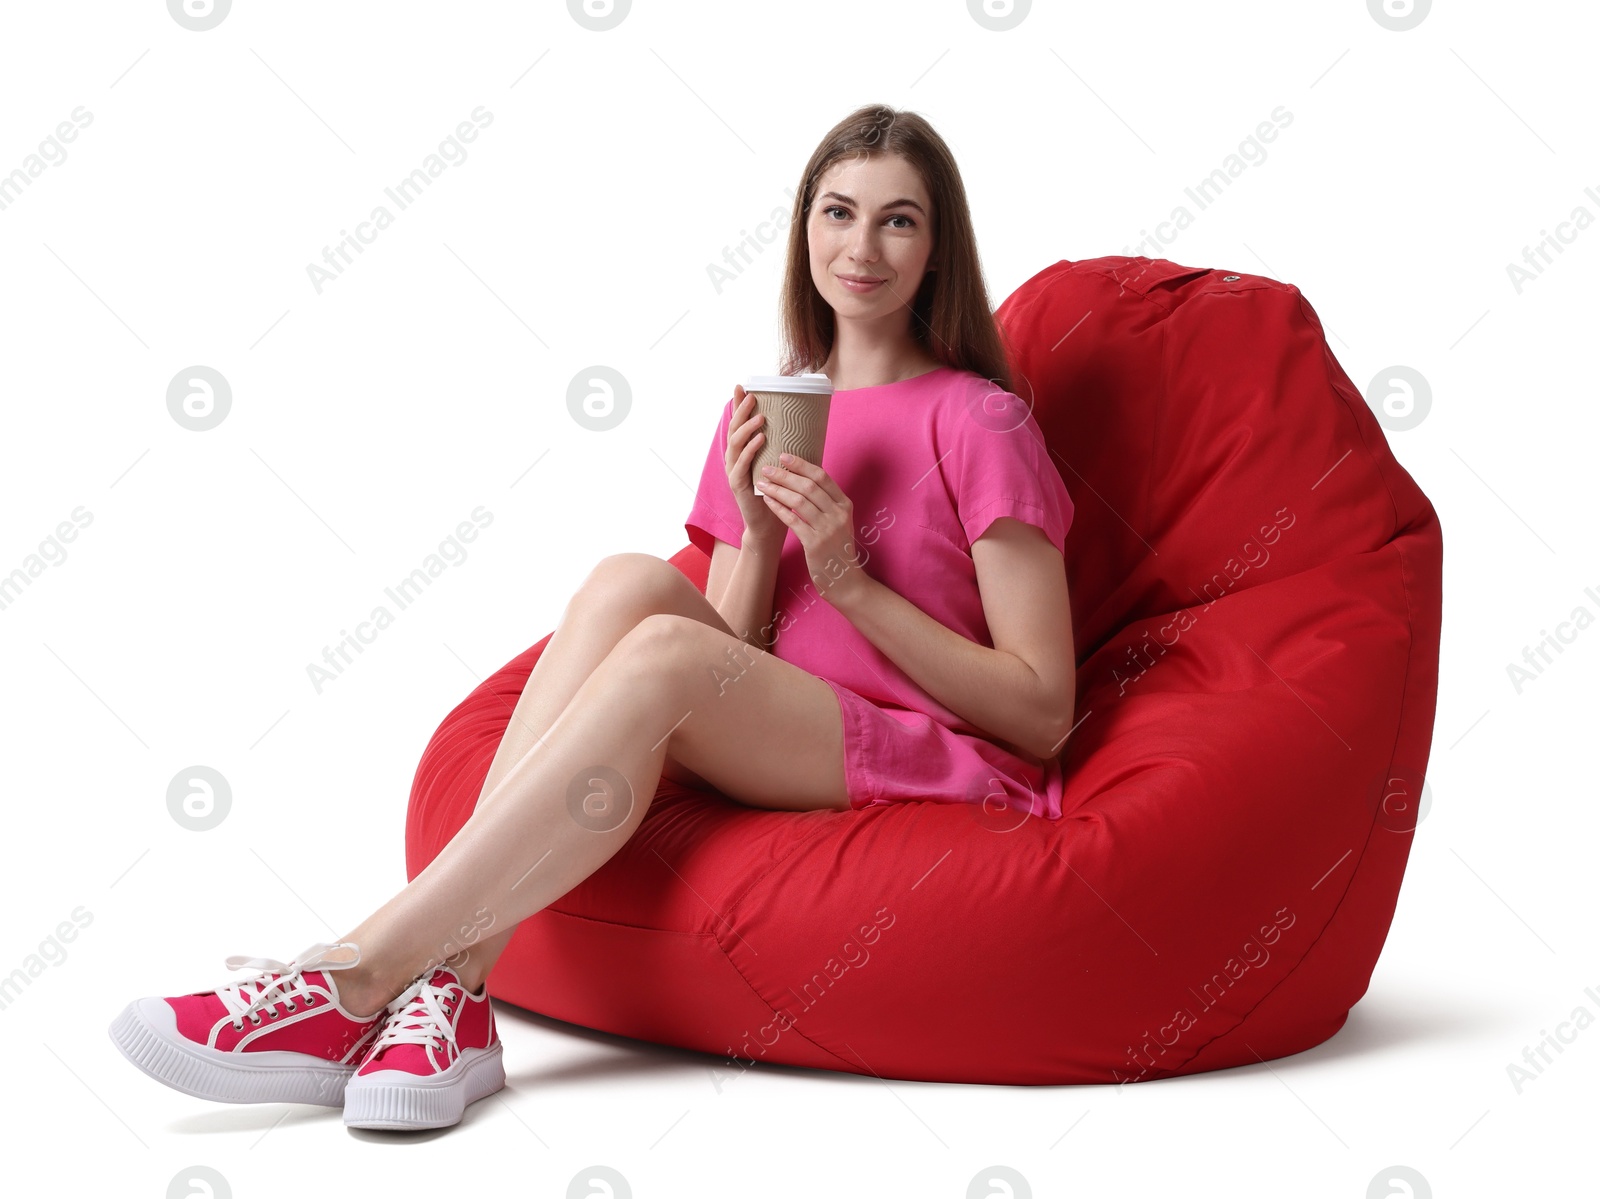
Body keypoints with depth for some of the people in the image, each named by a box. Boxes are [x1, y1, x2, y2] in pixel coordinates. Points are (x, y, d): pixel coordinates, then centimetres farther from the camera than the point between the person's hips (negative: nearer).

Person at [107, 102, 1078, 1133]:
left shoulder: (980, 422, 0)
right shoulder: (769, 414, 16)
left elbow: (1042, 709, -5)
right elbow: (737, 667, 11)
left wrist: (852, 580, -12)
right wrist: (759, 538, -8)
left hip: (954, 775, -4)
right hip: (784, 760, 4)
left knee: (662, 650, -30)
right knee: (632, 583, -24)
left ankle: (355, 981, -28)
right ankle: (449, 995, -30)